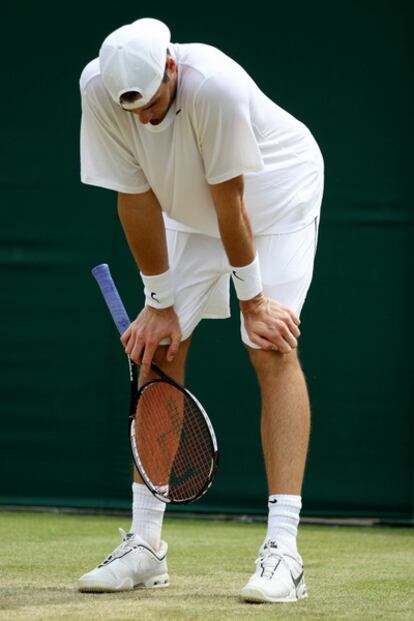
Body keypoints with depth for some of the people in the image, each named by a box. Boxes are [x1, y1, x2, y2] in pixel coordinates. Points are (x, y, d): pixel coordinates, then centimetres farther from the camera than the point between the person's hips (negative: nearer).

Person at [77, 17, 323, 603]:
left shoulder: (215, 85, -38)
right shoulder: (99, 88, -25)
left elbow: (229, 201, -29)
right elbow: (137, 199, -17)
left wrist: (253, 299, -19)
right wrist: (161, 303, -13)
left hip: (278, 190, -5)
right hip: (186, 206, 5)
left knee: (272, 350, -17)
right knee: (158, 349, -2)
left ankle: (283, 550, -22)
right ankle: (145, 546, 4)